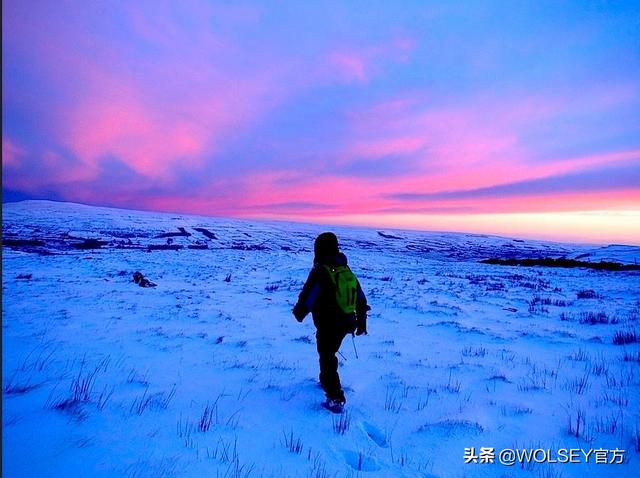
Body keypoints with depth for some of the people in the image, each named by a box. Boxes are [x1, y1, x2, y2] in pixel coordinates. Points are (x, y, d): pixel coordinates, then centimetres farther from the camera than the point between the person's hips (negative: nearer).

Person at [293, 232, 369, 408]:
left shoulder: (319, 272, -20)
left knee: (327, 358, 6)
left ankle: (336, 397, 5)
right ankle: (327, 381, 43)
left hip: (328, 325, -7)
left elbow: (307, 297, -18)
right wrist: (361, 321, 18)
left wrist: (299, 312, 3)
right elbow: (361, 299, 9)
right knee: (329, 353, 27)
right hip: (345, 323, 7)